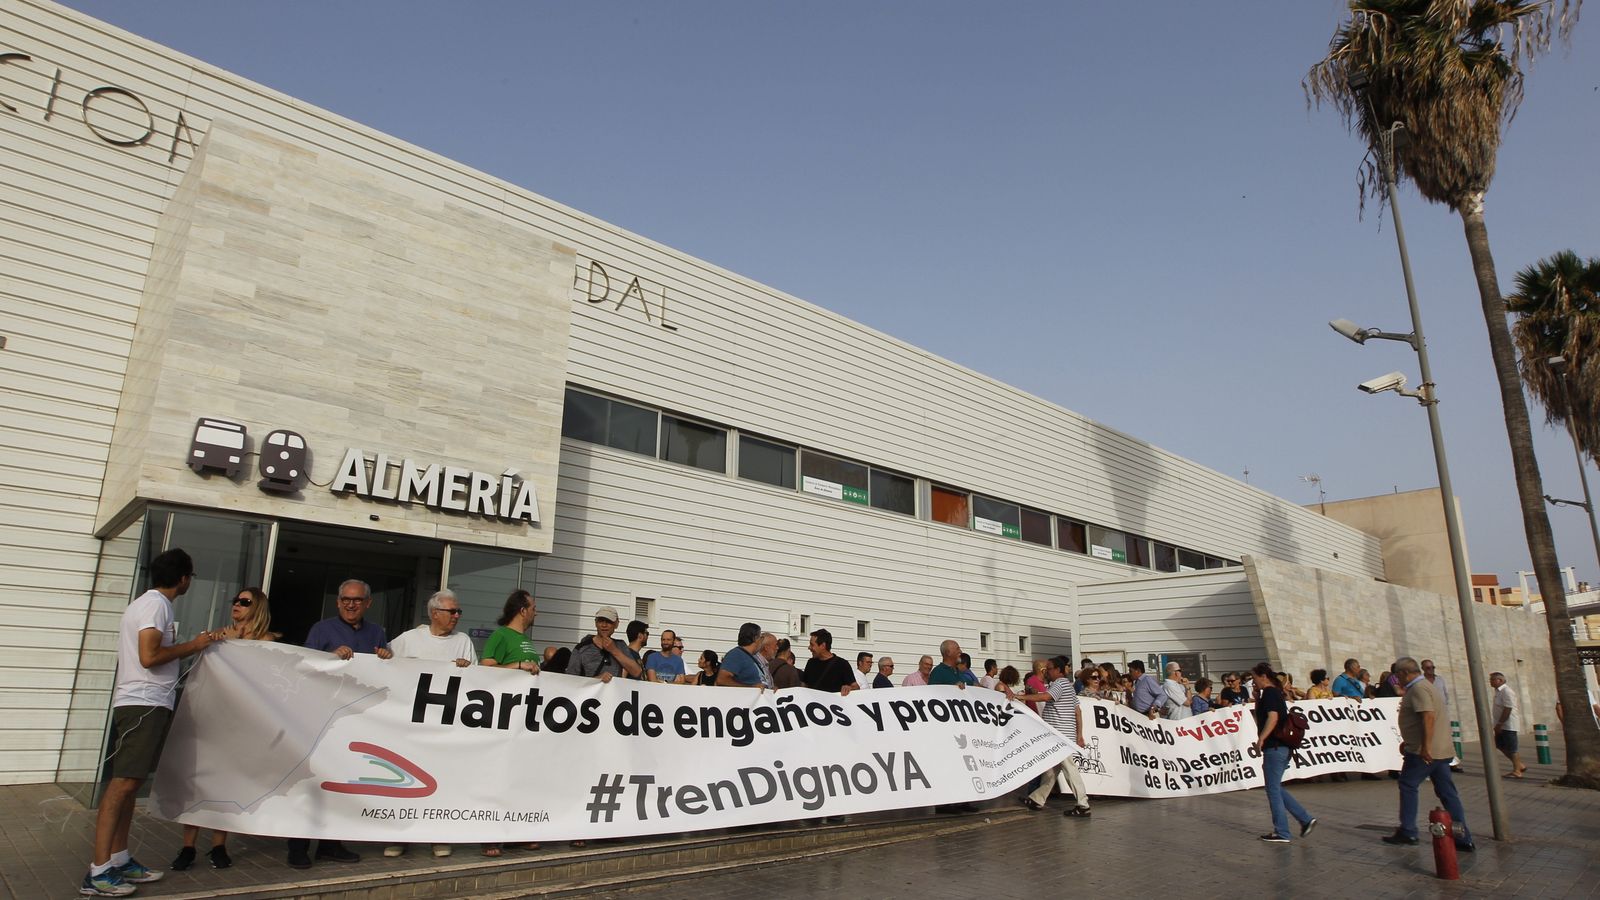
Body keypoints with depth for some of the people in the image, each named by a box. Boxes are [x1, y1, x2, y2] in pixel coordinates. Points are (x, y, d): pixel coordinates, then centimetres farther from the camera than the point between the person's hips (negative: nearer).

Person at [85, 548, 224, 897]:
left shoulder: (148, 602, 20)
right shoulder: (156, 604, -12)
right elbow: (149, 657, -20)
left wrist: (203, 641, 28)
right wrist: (193, 645, -8)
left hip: (142, 704, 11)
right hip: (144, 704, -11)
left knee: (128, 784, 11)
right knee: (123, 783, -11)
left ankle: (119, 860, 16)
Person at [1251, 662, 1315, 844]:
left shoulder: (1269, 692, -11)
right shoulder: (1275, 692, 18)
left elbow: (1272, 717, -25)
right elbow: (1260, 717, 26)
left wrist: (1261, 739, -29)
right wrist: (1257, 698, 16)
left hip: (1274, 747, -10)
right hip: (1280, 747, 10)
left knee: (1273, 790, -2)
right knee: (1276, 789, 16)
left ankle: (1281, 833, 5)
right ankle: (1306, 819, 15)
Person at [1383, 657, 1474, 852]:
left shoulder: (1418, 688, -14)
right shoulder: (1424, 686, 19)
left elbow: (1429, 716, -26)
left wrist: (1425, 746, -27)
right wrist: (1407, 742, 29)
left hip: (1425, 751, -10)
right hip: (1440, 750, 10)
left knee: (1408, 786, 1)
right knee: (1447, 792, 8)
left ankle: (1407, 832, 6)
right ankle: (1463, 838, 8)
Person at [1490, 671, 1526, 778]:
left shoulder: (1506, 691, -18)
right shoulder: (1498, 691, 13)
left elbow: (1507, 709, -23)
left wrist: (1499, 724, -22)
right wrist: (1498, 725, 16)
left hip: (1508, 725, -10)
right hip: (1502, 725, 10)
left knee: (1511, 749, -2)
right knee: (1500, 745, 14)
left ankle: (1516, 771, 6)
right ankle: (1520, 765, 23)